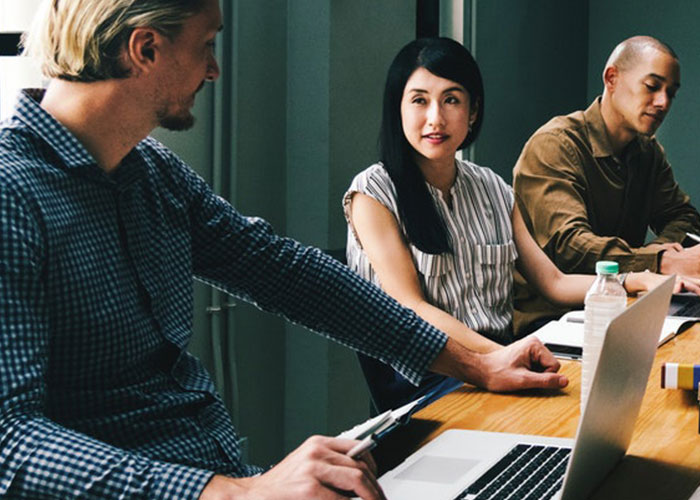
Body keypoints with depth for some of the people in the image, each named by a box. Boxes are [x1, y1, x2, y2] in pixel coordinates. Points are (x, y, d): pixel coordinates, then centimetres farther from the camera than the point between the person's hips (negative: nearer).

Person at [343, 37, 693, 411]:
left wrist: (637, 281, 1)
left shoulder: (492, 189, 16)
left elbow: (554, 283, 17)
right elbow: (411, 309, -11)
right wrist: (498, 355, -25)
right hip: (424, 378, -6)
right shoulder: (374, 193, -2)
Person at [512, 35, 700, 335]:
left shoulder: (648, 150, 13)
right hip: (546, 317, -8)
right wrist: (664, 262, -39)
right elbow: (568, 244, -27)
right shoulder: (554, 145, -14)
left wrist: (663, 247, -10)